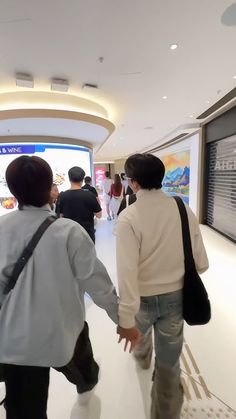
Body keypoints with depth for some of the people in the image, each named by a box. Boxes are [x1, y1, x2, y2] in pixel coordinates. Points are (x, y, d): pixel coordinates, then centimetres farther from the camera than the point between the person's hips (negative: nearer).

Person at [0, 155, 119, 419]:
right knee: (79, 364, 34)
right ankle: (86, 385, 67)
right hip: (62, 332, 0)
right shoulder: (69, 231, -23)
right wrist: (121, 317, -3)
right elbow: (95, 280, -18)